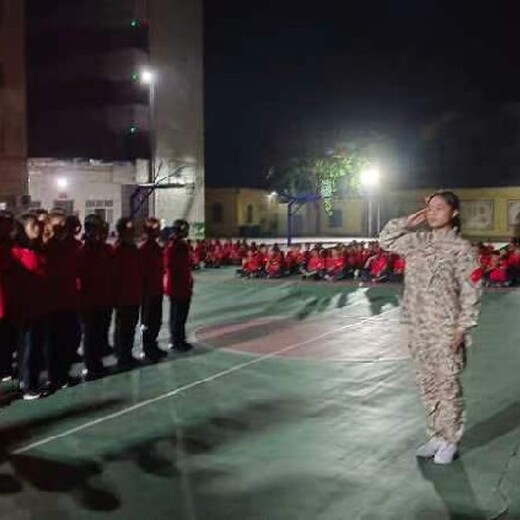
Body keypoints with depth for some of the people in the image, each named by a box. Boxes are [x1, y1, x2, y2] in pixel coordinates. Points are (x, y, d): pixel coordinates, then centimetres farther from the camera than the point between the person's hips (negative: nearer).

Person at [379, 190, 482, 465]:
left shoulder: (460, 248, -7)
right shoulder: (417, 241, 8)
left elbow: (471, 290, -9)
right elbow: (386, 239, 16)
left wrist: (463, 326, -13)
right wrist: (410, 221, 6)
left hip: (445, 329, -5)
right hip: (417, 327, 6)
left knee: (447, 385, 1)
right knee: (427, 384, 13)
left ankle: (450, 441, 16)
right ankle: (436, 436, 26)